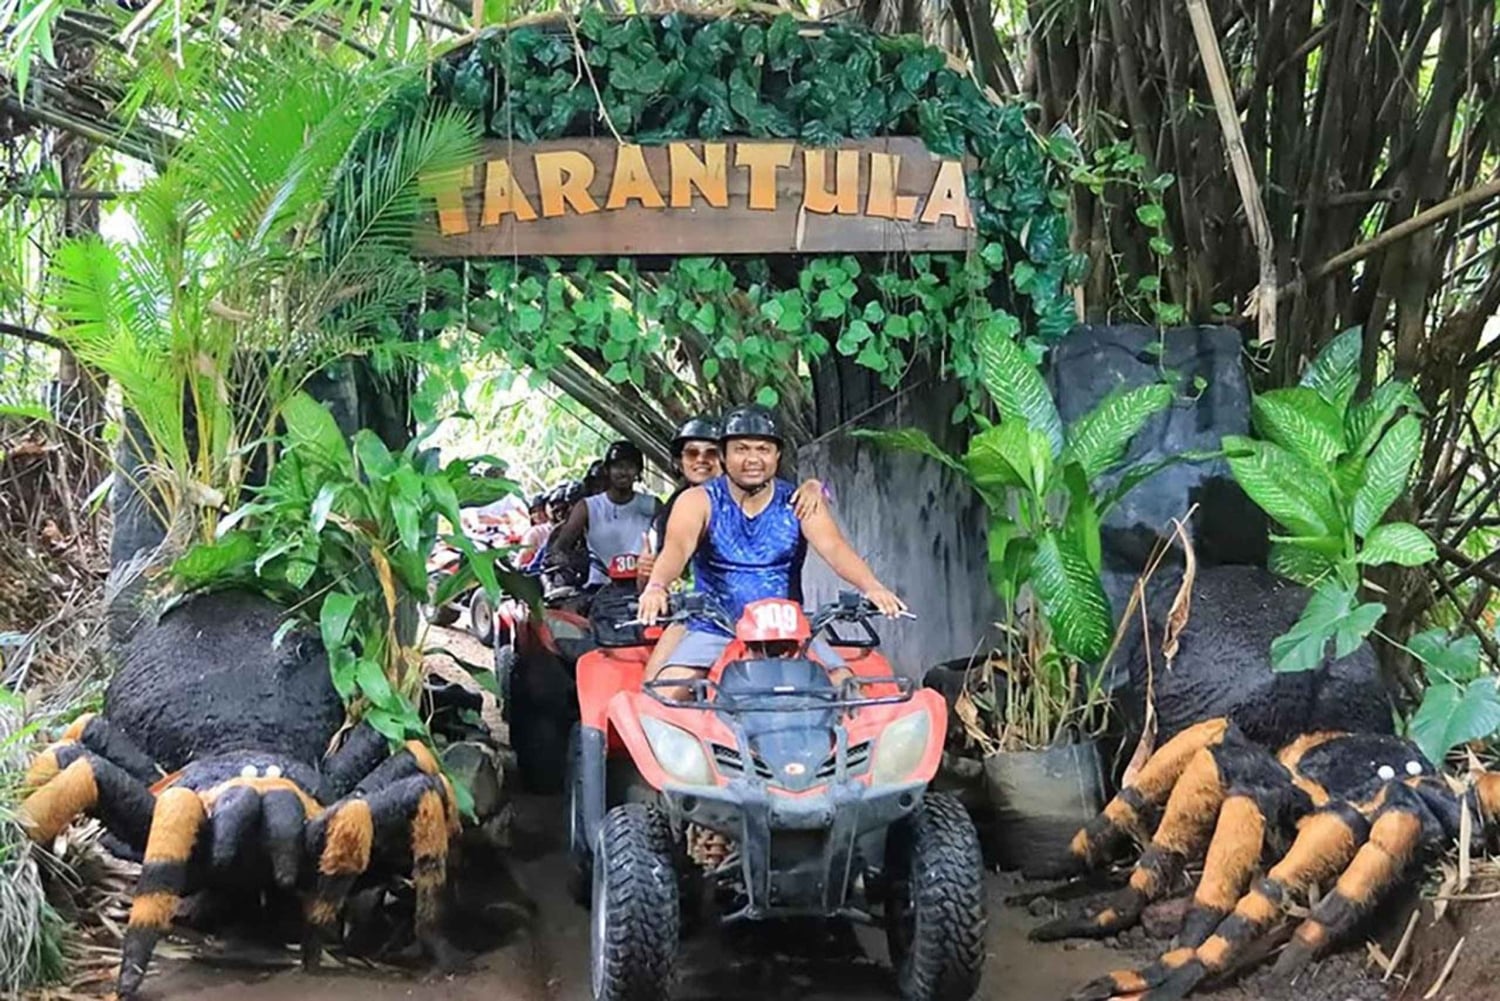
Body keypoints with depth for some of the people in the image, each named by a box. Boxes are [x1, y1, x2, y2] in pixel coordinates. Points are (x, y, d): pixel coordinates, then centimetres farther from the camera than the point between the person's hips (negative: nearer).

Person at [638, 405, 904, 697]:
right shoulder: (699, 501, 1)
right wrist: (656, 586, -41)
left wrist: (871, 586, -32)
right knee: (664, 694, -25)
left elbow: (833, 547, -11)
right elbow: (676, 548, -17)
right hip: (715, 633, -1)